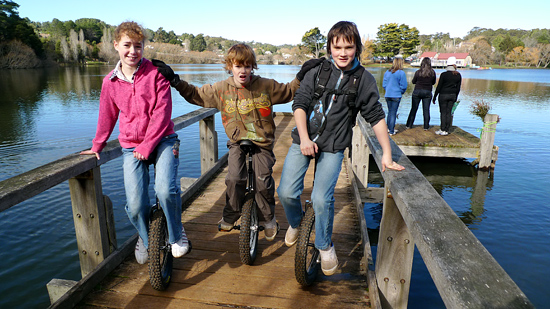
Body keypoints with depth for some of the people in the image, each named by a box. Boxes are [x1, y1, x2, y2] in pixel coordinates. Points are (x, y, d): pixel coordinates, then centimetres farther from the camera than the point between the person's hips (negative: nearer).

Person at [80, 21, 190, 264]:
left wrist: (147, 146, -13)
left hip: (161, 140, -2)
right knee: (136, 205, -8)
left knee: (166, 190, -26)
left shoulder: (156, 73, -4)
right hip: (131, 147, 3)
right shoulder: (110, 82, 6)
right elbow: (107, 116, 19)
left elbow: (161, 112, -9)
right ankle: (145, 237, 27)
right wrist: (97, 147, 28)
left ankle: (176, 235, 4)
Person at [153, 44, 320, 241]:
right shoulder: (221, 89, 0)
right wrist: (176, 81, 0)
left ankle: (269, 218, 14)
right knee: (234, 179, -18)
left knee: (263, 181, -13)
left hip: (262, 143, -1)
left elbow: (288, 92, 10)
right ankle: (230, 216, 9)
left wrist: (301, 77, -3)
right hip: (237, 143, 1)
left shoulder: (266, 86, -2)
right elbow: (196, 95, 8)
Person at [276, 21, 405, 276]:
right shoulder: (317, 72, 1)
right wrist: (304, 138, -17)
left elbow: (376, 118, 2)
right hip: (304, 140, 2)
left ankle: (325, 246, 13)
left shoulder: (364, 80, 0)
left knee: (321, 199, -16)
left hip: (333, 147, -1)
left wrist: (387, 155, 0)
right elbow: (299, 104, -4)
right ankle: (295, 223, 27)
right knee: (286, 192, -8)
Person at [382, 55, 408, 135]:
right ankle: (391, 131, 5)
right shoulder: (401, 73, -11)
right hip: (396, 96, -5)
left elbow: (384, 84, 10)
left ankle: (389, 128, 26)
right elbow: (403, 86, -8)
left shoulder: (387, 72, 4)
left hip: (387, 95, 5)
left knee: (390, 112, 17)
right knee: (393, 113, 1)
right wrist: (401, 92, 11)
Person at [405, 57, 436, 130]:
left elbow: (413, 81, 3)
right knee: (426, 110, 6)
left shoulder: (418, 72, -9)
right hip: (428, 92, 1)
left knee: (413, 109, 8)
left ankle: (409, 125, 12)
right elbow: (433, 83, 8)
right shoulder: (433, 73, -4)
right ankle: (426, 127, 9)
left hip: (417, 91, -1)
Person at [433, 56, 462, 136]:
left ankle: (443, 130, 1)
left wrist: (434, 97, -2)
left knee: (443, 112, 0)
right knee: (449, 112, 8)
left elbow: (439, 87, -9)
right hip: (452, 95, 5)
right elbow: (458, 88, 8)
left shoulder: (444, 74, -13)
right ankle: (446, 130, 12)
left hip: (443, 95, -5)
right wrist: (455, 98, 18)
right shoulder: (458, 75, 2)